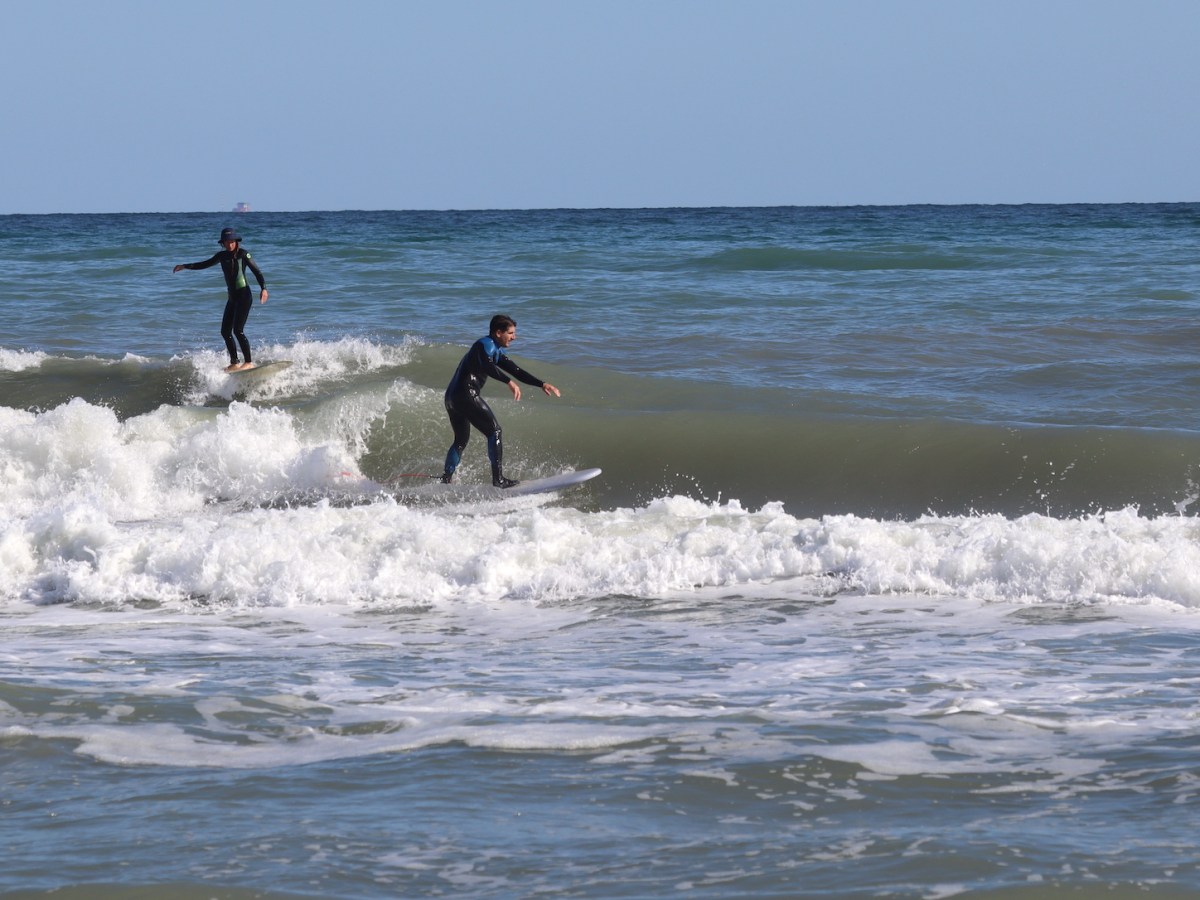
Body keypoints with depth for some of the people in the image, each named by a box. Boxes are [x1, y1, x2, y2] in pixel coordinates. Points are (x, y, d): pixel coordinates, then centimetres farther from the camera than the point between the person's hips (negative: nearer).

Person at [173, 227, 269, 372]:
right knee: (225, 331, 5)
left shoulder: (243, 254, -7)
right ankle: (234, 363, 12)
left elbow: (256, 271, -9)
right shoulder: (222, 256, 9)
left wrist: (263, 288, -23)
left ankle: (249, 362, -12)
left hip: (244, 296, -7)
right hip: (232, 298, 7)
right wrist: (185, 266, 16)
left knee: (238, 330, -16)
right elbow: (204, 264, 21)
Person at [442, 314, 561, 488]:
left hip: (452, 397, 10)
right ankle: (498, 479, -14)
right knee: (494, 431, -8)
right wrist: (509, 382, -34)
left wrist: (541, 384, 17)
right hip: (466, 394, -10)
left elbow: (516, 371, 24)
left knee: (461, 440, 21)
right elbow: (486, 366, -27)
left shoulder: (497, 351, 24)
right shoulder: (486, 345, -7)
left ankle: (445, 480, 22)